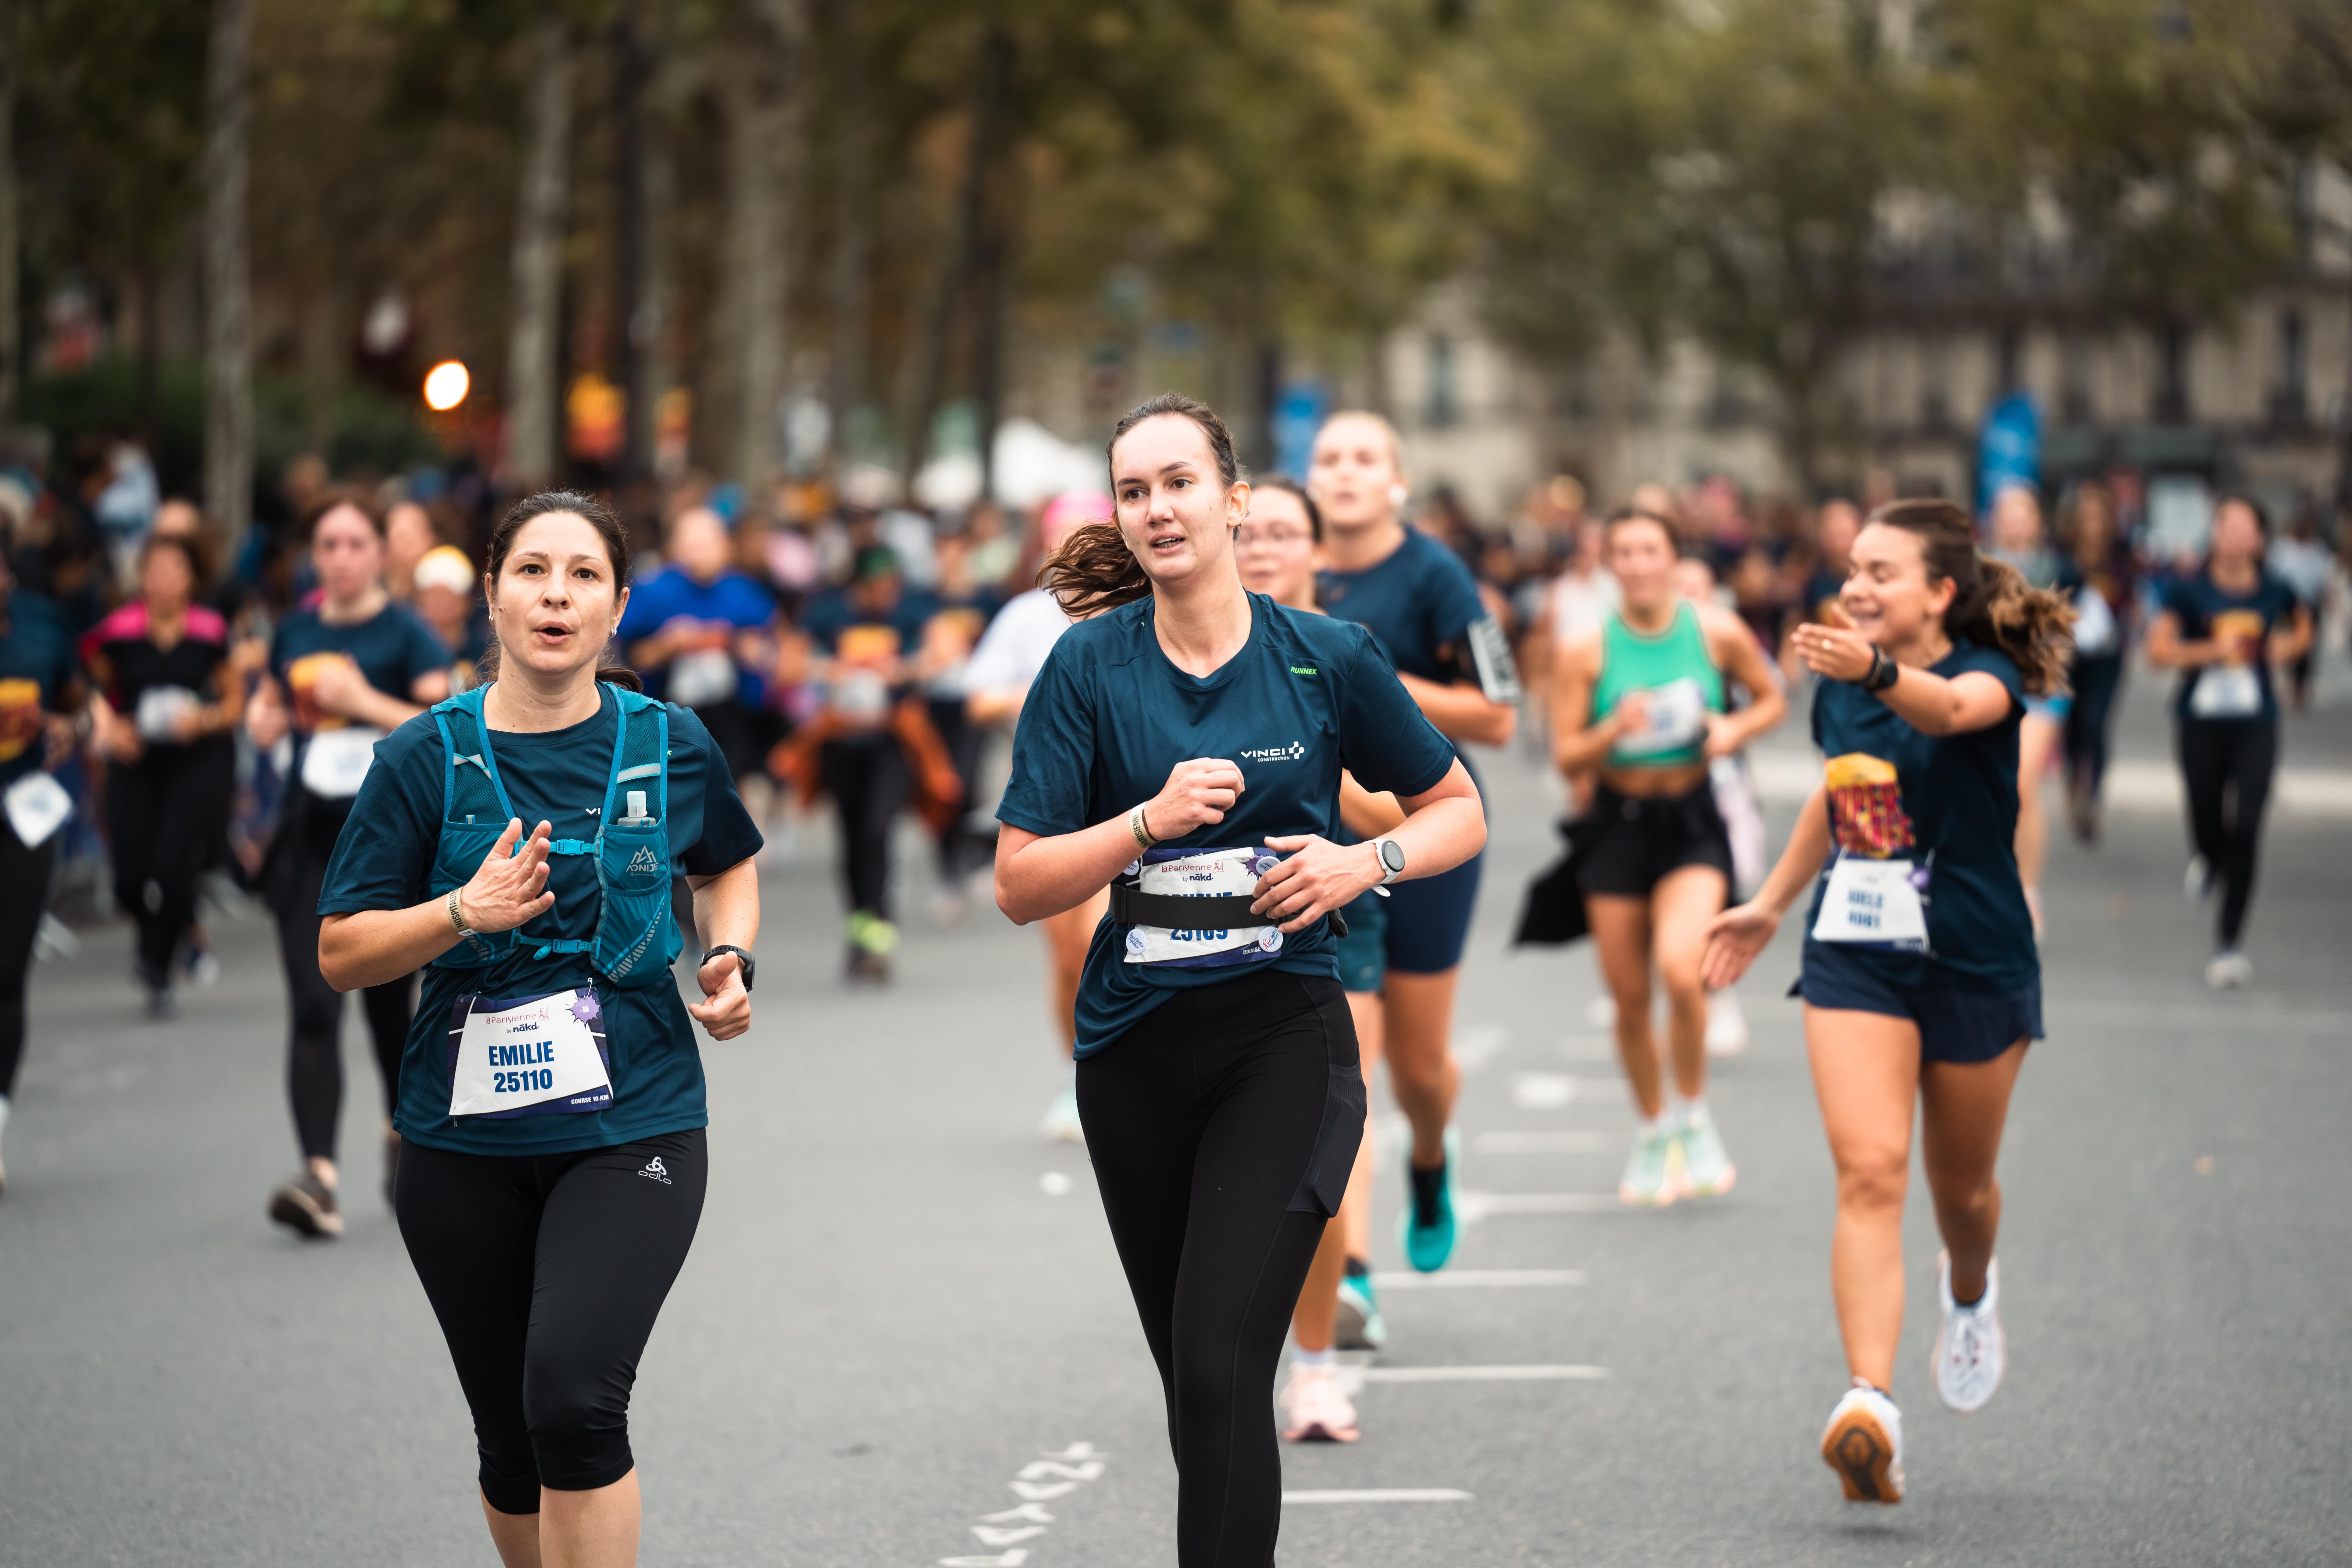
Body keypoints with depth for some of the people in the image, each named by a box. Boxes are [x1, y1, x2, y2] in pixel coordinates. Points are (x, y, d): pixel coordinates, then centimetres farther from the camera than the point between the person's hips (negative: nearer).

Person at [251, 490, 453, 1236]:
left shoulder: (405, 633, -5)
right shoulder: (295, 631, 8)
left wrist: (364, 700, -21)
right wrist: (267, 723, 3)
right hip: (310, 839, 3)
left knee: (388, 999, 12)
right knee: (313, 1006, -11)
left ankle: (402, 1130, 41)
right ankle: (319, 1175, -19)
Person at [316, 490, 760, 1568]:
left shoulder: (670, 744, 1)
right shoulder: (427, 758, -3)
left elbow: (728, 867, 23)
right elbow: (340, 954, -4)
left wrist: (732, 958, 3)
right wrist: (466, 913, -20)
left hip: (632, 1125, -1)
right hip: (465, 1142, 1)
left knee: (574, 1395, -22)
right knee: (511, 1441, 10)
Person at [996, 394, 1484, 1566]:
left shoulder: (1328, 659, -2)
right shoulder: (1089, 667, -1)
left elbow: (1458, 810, 11)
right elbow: (1020, 885, -4)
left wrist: (1367, 861, -9)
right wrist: (1151, 821, -19)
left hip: (1283, 1040, -3)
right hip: (1134, 1050, 3)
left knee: (1221, 1371, -17)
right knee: (1192, 1377, 13)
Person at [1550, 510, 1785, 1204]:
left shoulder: (1717, 631, -4)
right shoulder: (1587, 651, -5)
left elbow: (1772, 699, 11)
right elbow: (1566, 756, -3)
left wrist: (1736, 728, -10)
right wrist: (1614, 730, -22)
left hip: (1692, 821, -1)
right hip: (1618, 825, 1)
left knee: (1680, 969, -23)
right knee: (1629, 997, 6)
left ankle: (1693, 1116, 0)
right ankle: (1653, 1133, 29)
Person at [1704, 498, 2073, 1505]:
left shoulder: (1989, 675, -14)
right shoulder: (1837, 690, 2)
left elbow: (1953, 709, -40)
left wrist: (1878, 670, -61)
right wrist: (1772, 904, 28)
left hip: (1976, 964, -3)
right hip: (1855, 959, 3)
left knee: (1960, 1187, 15)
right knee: (1869, 1172, -16)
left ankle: (1970, 1293, 52)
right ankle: (1870, 1406, -27)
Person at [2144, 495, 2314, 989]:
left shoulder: (2275, 592, 2)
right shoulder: (2188, 590, -5)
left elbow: (2302, 627, 22)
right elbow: (2159, 650, -9)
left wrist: (2288, 647, 1)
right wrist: (2213, 649, -19)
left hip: (2255, 725, 1)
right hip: (2201, 721, 0)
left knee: (2246, 830, -10)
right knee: (2208, 824, 4)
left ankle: (2228, 944, -3)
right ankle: (2207, 861, 45)